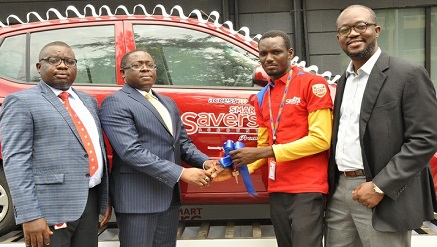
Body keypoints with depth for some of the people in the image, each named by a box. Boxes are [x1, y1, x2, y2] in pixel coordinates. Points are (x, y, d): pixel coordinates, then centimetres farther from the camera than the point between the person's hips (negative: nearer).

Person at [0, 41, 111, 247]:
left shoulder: (88, 101, 16)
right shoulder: (21, 101, -4)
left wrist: (105, 199, 13)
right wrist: (30, 216, -19)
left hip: (89, 201, 6)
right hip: (49, 207, -6)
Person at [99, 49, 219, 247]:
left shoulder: (168, 103, 17)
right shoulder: (115, 103, -10)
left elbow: (183, 142, 16)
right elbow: (131, 151, -20)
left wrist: (204, 162, -5)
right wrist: (181, 173, -23)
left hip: (170, 196, 8)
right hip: (138, 198, -7)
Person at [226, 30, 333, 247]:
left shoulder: (313, 84, -6)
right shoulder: (261, 97, 14)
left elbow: (321, 139, -14)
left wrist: (262, 153, -17)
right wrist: (237, 167, -3)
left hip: (307, 189, -6)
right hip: (277, 191, 6)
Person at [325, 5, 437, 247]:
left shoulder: (408, 75, -8)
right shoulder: (343, 81, 14)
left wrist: (380, 186, -17)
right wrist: (333, 183, 8)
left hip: (384, 195, -6)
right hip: (339, 191, 6)